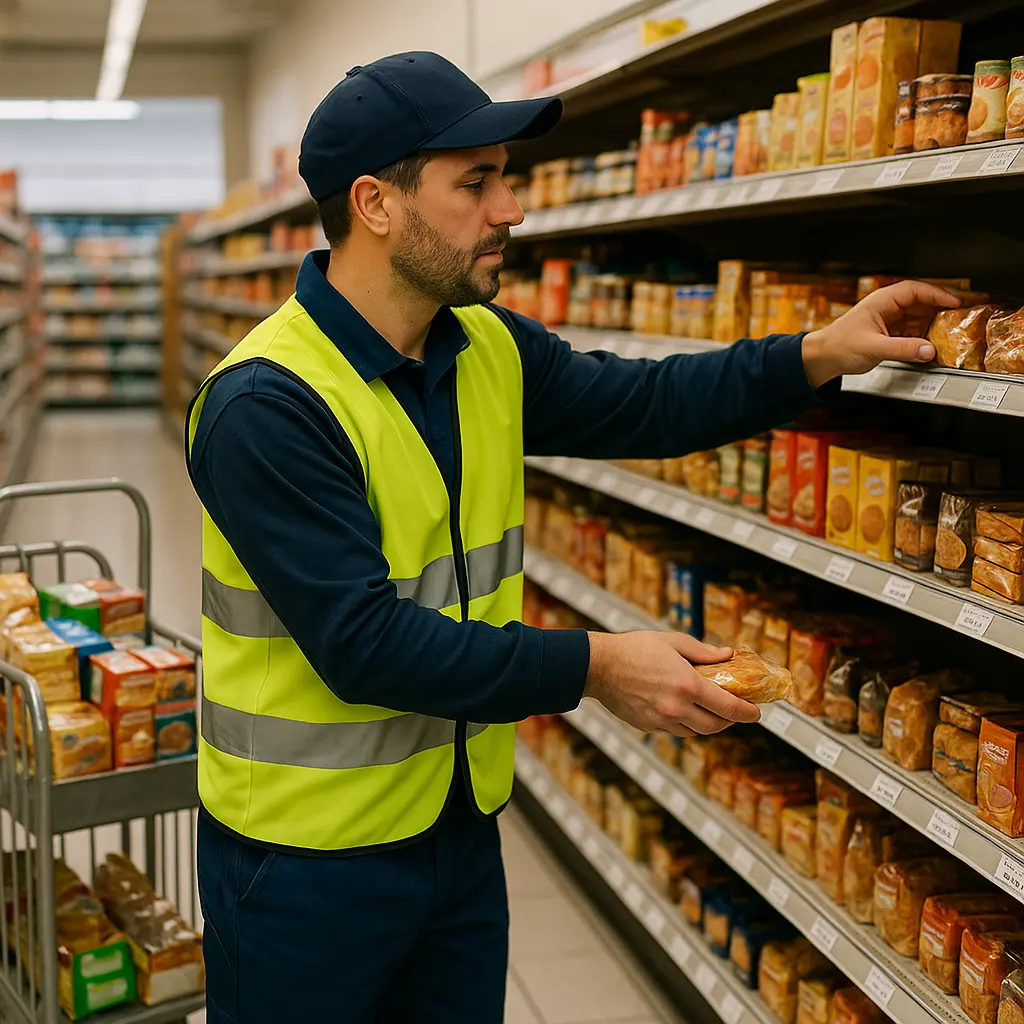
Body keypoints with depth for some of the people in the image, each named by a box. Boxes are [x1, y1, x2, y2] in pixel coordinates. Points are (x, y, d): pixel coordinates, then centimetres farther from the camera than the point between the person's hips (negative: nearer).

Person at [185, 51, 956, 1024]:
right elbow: (362, 641, -27)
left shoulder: (490, 351, 1)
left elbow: (640, 403, 11)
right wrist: (594, 668, -26)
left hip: (460, 824, 7)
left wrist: (817, 357, -1)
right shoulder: (266, 406, -23)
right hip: (308, 860, -7)